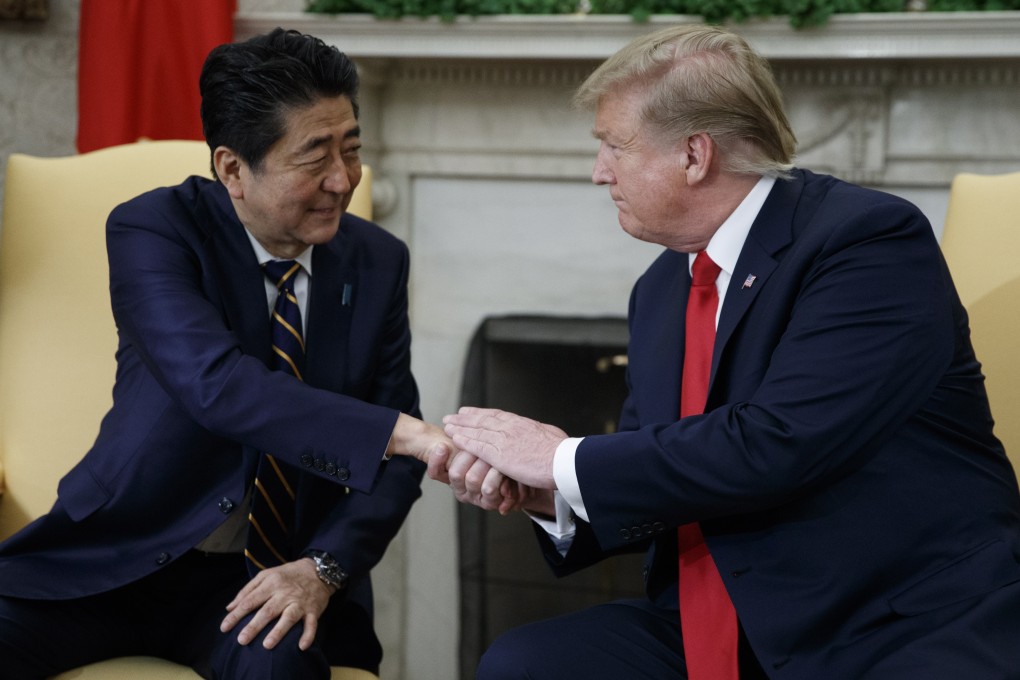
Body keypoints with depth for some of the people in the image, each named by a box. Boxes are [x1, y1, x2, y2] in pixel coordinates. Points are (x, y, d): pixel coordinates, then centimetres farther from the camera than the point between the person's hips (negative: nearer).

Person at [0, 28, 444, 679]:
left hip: (271, 575, 1)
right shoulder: (152, 230, -11)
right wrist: (410, 433, -38)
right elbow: (219, 387, -28)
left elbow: (391, 455, 3)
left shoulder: (378, 262, 2)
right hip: (121, 554, -1)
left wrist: (326, 566, -16)